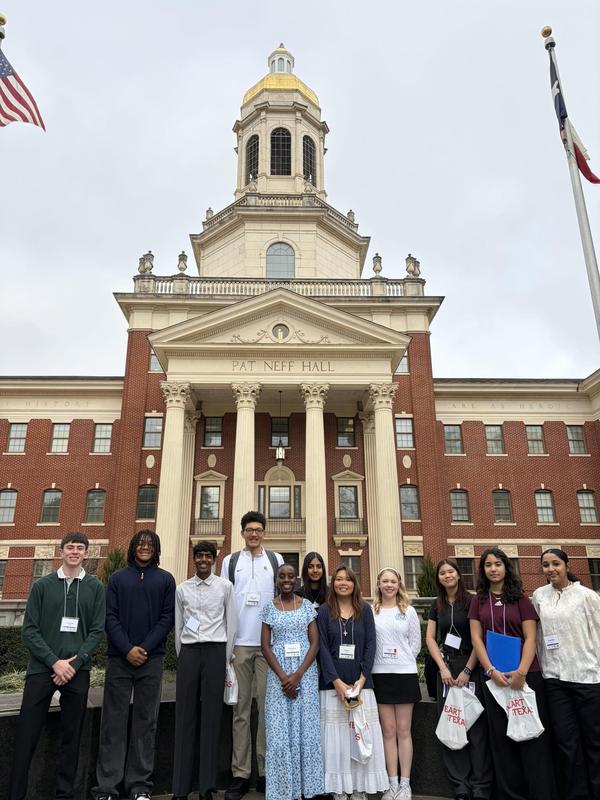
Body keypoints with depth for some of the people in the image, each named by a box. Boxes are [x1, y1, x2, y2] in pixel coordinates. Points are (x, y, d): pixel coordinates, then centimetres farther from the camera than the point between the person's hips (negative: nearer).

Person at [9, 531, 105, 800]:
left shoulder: (95, 587, 4)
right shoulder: (42, 586, 4)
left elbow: (97, 631, 1)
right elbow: (29, 631, -1)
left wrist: (75, 663, -12)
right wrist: (55, 662, -11)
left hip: (78, 671, 1)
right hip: (41, 669, 0)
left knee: (71, 737, 8)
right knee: (26, 735, 1)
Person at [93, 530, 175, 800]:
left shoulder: (165, 579, 7)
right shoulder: (117, 578, 7)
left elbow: (167, 617, 2)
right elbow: (110, 617, 1)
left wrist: (145, 648, -9)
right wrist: (127, 649, -10)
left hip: (151, 658, 0)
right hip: (119, 657, 0)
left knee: (146, 721, 5)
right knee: (113, 721, 2)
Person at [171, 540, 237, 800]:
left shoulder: (225, 586, 2)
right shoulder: (182, 588, 7)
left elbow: (231, 623, 3)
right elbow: (178, 626, 11)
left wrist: (226, 658, 2)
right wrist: (181, 656, 9)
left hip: (215, 650, -2)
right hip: (188, 651, 2)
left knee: (211, 716, 2)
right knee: (185, 717, 4)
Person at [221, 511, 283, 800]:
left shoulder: (276, 560, 8)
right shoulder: (230, 561, 8)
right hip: (239, 644, 0)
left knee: (267, 706, 3)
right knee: (241, 708, 5)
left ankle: (266, 771, 13)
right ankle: (240, 774, 11)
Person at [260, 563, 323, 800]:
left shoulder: (306, 605, 2)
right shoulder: (269, 608, 3)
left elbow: (315, 642, -2)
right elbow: (265, 646, -1)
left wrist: (297, 675, -11)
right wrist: (283, 677, -11)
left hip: (305, 672, 0)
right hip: (278, 673, 0)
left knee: (306, 726, 3)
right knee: (279, 730, 3)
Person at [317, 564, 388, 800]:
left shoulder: (365, 610, 6)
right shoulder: (324, 611, 2)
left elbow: (370, 646, 2)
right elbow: (322, 648, -4)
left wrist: (362, 679, -9)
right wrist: (337, 682, -12)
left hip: (361, 683, 1)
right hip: (333, 683, -1)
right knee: (336, 737, 0)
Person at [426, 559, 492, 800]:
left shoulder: (471, 601, -3)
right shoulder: (437, 605, 10)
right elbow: (430, 638, 8)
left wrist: (467, 671, -11)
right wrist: (443, 667, -3)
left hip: (471, 667, -4)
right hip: (445, 668, 4)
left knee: (476, 725, -2)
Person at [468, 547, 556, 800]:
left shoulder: (521, 599, 3)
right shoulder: (478, 601, 8)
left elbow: (530, 638, -3)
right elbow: (476, 638, 3)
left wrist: (521, 671, -15)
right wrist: (491, 670, -9)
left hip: (526, 674, -2)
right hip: (494, 676, 2)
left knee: (531, 734, 1)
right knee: (501, 736, 7)